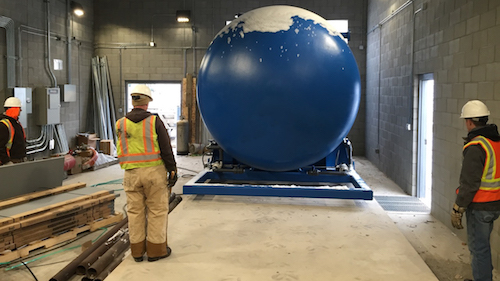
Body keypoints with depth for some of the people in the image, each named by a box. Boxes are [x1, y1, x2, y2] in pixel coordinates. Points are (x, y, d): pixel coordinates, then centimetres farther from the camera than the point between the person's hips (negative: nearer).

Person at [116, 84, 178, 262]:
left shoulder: (121, 124, 3)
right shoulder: (154, 121, -8)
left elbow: (121, 150, 12)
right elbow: (166, 149, -8)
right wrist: (172, 170, -1)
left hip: (131, 173, 4)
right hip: (154, 170, -3)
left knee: (135, 212, 11)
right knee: (157, 211, 7)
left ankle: (137, 250, 21)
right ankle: (156, 249, 13)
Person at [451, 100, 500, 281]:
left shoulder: (476, 147, -21)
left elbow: (469, 183, -22)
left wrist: (457, 209, -15)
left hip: (480, 207, -9)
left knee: (478, 247, 2)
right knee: (482, 244, 23)